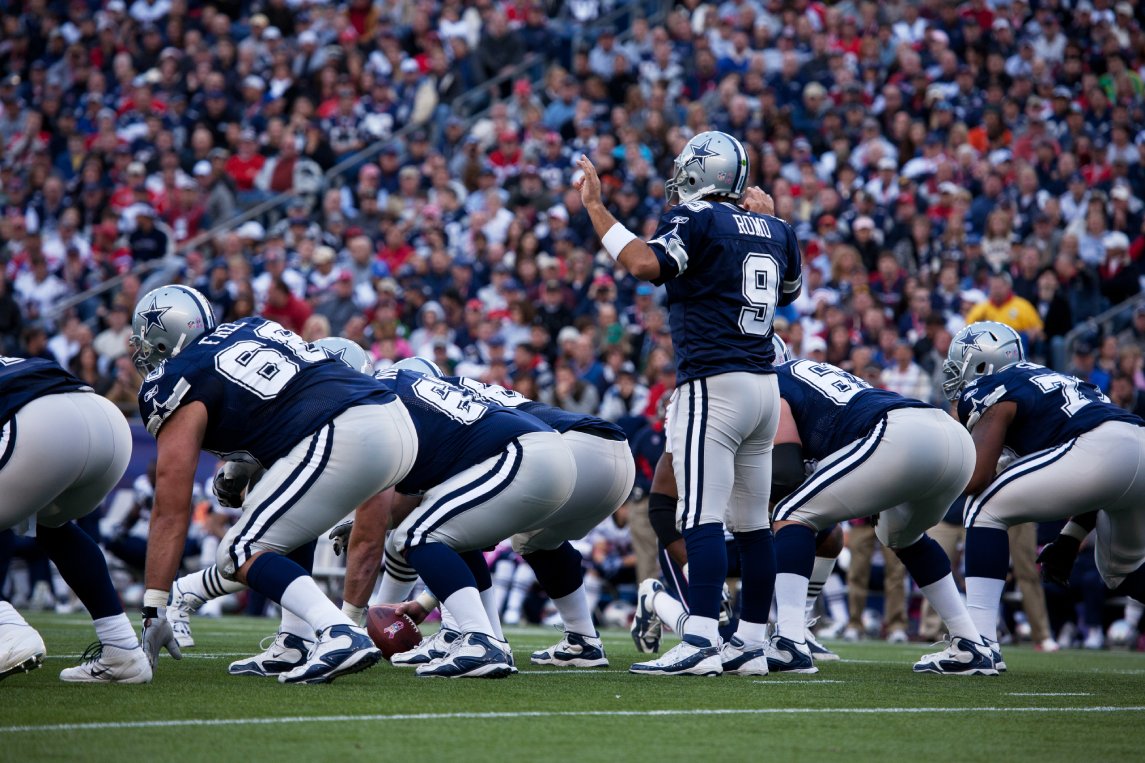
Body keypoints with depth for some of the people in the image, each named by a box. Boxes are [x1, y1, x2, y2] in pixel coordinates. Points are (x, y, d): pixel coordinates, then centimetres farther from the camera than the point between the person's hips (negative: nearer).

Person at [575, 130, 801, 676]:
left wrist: (595, 208, -13)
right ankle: (752, 641, 16)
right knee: (752, 522, 12)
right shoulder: (775, 231, 14)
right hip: (764, 384, 8)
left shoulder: (696, 221, -6)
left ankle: (700, 643, -23)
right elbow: (791, 290, 32)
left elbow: (644, 264, -23)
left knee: (702, 518, -14)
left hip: (713, 384, -8)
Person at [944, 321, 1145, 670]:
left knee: (984, 507, 4)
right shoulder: (1050, 380, 34)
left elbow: (975, 478, -3)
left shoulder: (990, 392, 9)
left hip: (1099, 455, -8)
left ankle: (979, 641, -8)